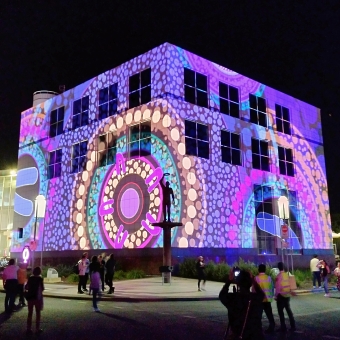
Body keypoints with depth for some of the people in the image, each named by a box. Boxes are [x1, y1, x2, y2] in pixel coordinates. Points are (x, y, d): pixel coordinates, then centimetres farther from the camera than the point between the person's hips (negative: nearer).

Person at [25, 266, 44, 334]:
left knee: (30, 313, 11)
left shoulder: (30, 278, 3)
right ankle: (37, 328, 6)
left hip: (30, 296, 3)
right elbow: (42, 288, -7)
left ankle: (29, 328, 10)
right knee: (38, 313, 6)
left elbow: (26, 287, 4)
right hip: (37, 297, -3)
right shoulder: (40, 278, -7)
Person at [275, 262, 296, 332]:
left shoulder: (279, 275, -15)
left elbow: (278, 287, -14)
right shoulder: (286, 274, 3)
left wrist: (276, 295, -7)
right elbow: (288, 285, 7)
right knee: (288, 310, 14)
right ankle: (293, 326, 16)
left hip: (281, 295, -6)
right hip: (287, 295, 6)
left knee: (280, 311, 3)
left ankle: (283, 327, 5)